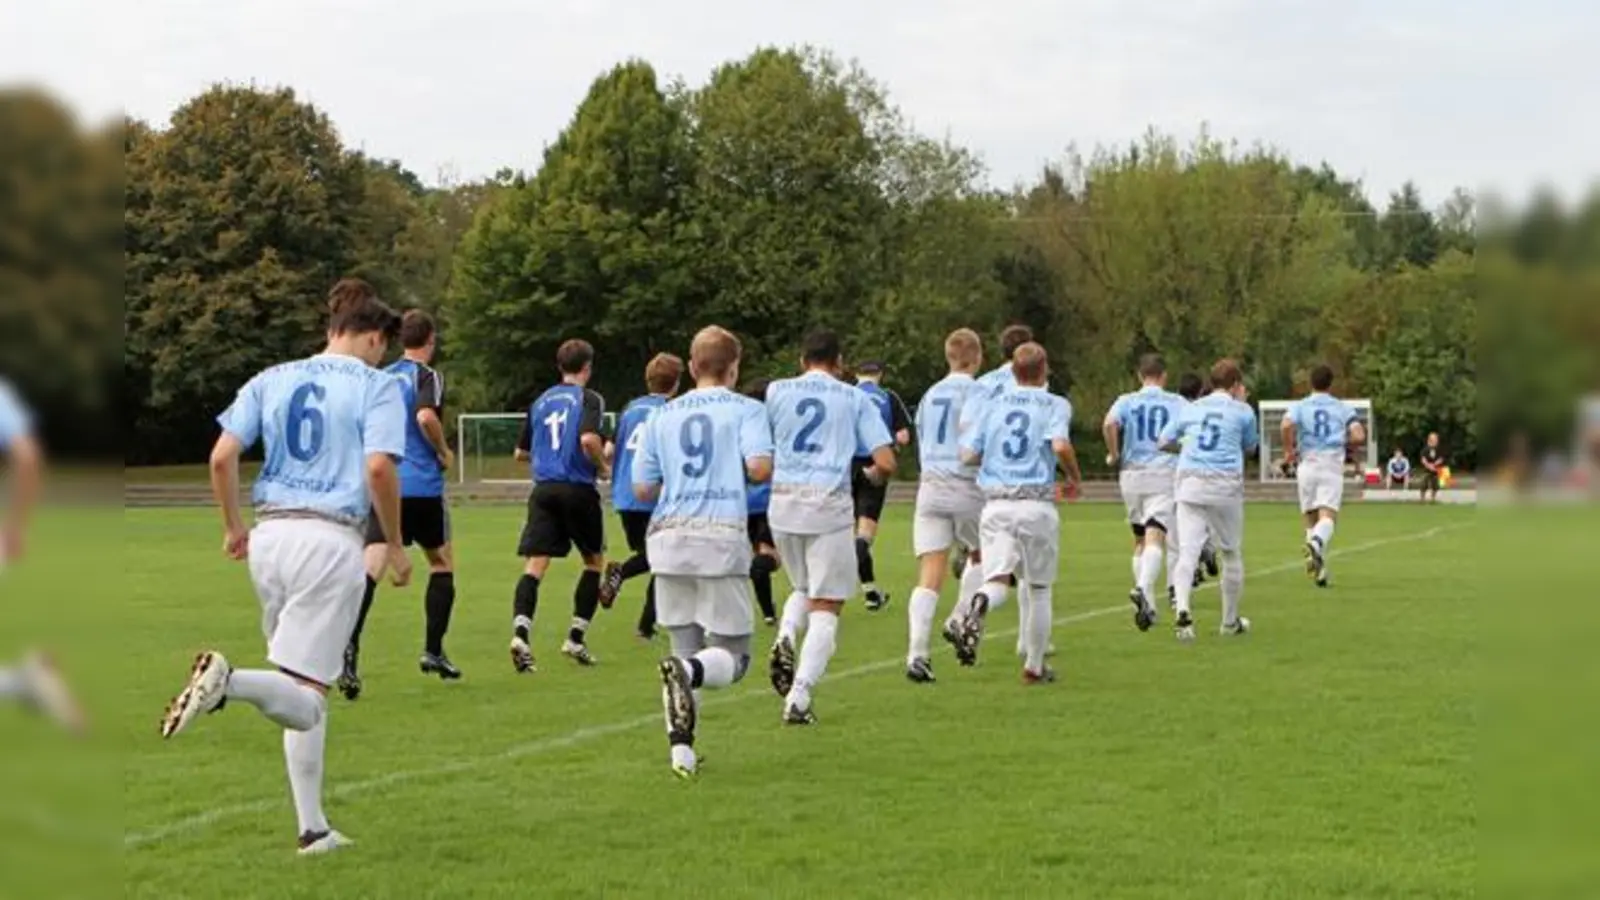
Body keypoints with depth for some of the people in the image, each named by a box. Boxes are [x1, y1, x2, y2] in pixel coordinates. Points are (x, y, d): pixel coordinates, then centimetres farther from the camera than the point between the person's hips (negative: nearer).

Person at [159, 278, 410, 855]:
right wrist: (395, 545, -1)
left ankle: (312, 827, 16)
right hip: (331, 540, -6)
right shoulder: (378, 386, 1)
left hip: (269, 534, 6)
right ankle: (228, 681, -36)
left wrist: (233, 528, 19)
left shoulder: (272, 380, 14)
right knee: (305, 698, -6)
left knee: (304, 700, 16)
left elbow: (222, 456, 6)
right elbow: (379, 467, -13)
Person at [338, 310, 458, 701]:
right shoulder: (427, 376, -3)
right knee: (442, 564, 17)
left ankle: (349, 643, -33)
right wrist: (444, 453, -6)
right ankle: (433, 651, 17)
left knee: (371, 568, -9)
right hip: (422, 488, -4)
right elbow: (426, 416, -22)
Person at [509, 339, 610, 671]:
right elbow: (589, 439, -21)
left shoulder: (541, 401, 14)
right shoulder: (588, 399, -3)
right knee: (594, 561, 17)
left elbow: (521, 452, 18)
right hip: (578, 490, -4)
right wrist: (603, 467, -4)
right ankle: (576, 637, 12)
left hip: (543, 490, 4)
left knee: (534, 566, -6)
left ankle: (520, 632, -28)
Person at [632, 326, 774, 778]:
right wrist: (765, 469, 11)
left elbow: (643, 488, 13)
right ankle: (687, 671, -29)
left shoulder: (663, 415, 14)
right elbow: (759, 467, -12)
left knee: (686, 648, 14)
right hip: (721, 537, -4)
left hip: (668, 537, 4)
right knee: (732, 656, 3)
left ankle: (681, 746, 1)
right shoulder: (746, 409, 4)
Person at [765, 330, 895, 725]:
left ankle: (785, 638, -4)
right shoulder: (855, 398, 6)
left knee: (803, 588, 26)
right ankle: (799, 699, -6)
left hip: (783, 502, 3)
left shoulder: (777, 391, 8)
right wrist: (873, 474, 22)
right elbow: (886, 464, 0)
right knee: (826, 606, 5)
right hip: (829, 505, -2)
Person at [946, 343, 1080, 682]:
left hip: (996, 504, 2)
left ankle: (977, 606, -44)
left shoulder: (994, 404, 12)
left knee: (997, 581, -8)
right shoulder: (1055, 405, 2)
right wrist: (1074, 476, 3)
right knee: (1039, 589, 13)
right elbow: (1061, 445, -16)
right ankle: (1034, 667, 20)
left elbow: (968, 455, 6)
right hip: (1037, 504, -2)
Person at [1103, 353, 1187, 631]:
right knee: (1155, 537, -13)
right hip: (1165, 474, -2)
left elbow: (1109, 424, -14)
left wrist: (1113, 455, -1)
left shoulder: (1126, 401, 5)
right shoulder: (1177, 403, 5)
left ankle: (1147, 603, 17)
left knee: (1140, 540, 16)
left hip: (1131, 474, 2)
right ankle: (1143, 588, -37)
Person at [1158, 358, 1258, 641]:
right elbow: (1250, 447, 19)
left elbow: (1165, 441, 16)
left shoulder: (1191, 408, 12)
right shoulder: (1242, 411, 5)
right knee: (1232, 554, 14)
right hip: (1226, 485, -2)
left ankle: (1182, 609, -30)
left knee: (1187, 551, -7)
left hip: (1190, 482, 2)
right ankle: (1230, 621, 24)